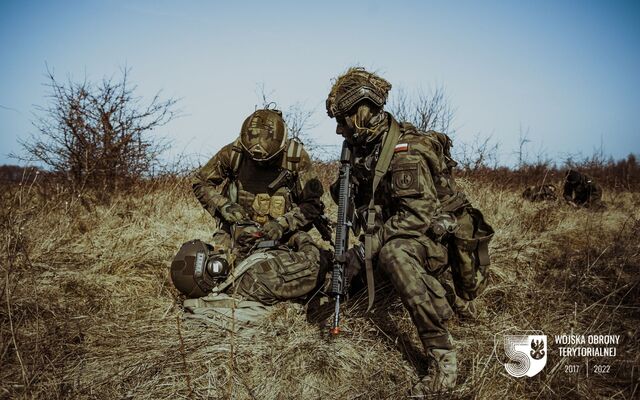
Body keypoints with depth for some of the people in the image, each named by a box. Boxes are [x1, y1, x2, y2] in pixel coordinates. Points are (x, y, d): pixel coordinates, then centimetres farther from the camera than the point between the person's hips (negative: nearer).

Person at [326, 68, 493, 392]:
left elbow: (420, 214, -29)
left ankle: (442, 358, -38)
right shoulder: (364, 148, 5)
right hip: (394, 237, 9)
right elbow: (362, 203, 16)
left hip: (435, 236, -9)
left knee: (394, 253, -40)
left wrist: (366, 248, -31)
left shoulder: (405, 150, -23)